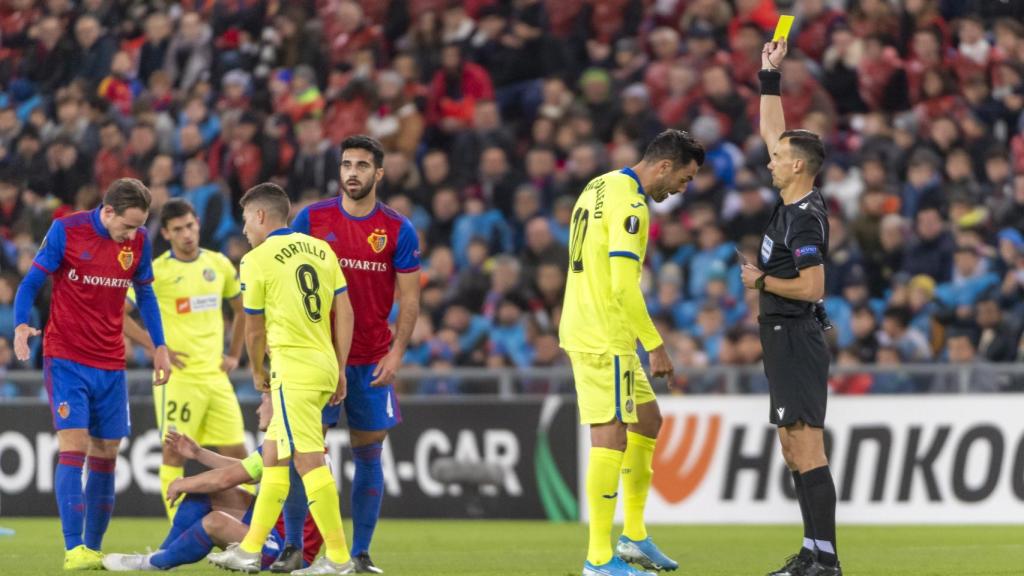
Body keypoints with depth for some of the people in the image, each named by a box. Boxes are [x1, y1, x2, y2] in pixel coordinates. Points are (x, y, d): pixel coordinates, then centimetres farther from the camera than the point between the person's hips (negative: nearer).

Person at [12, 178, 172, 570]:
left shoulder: (138, 241, 3)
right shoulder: (66, 231, -9)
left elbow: (145, 294, 17)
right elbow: (31, 282, -4)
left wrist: (159, 346, 12)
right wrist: (21, 325, -20)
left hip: (111, 365, 5)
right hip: (66, 358, -5)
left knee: (106, 455, 5)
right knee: (74, 446, -14)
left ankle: (94, 549, 14)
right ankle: (74, 549, -16)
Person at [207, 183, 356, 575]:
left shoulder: (258, 260, -6)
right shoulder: (321, 249, 12)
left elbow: (254, 329, 2)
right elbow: (344, 313, 10)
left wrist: (257, 371, 19)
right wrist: (340, 371, 14)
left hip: (293, 368, -8)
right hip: (325, 364, 8)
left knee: (309, 461, -8)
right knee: (272, 457, 15)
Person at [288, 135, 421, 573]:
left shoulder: (399, 231, 1)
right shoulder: (312, 218, 2)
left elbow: (409, 300, 2)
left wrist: (396, 352, -10)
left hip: (372, 362, 1)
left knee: (368, 453, 3)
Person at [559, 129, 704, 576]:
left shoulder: (600, 187, 14)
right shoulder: (630, 205, -17)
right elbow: (624, 286, -23)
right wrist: (655, 346, -18)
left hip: (587, 332, 10)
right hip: (604, 338, -10)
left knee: (647, 420, 17)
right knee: (611, 438, -7)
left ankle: (634, 536, 21)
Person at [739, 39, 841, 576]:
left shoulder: (804, 219, -17)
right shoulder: (794, 201, 9)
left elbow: (812, 287, -24)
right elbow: (772, 133, 21)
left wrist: (761, 281, -11)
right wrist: (769, 77, 18)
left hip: (796, 343, -10)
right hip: (784, 340, 10)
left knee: (807, 451, -12)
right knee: (795, 452, 12)